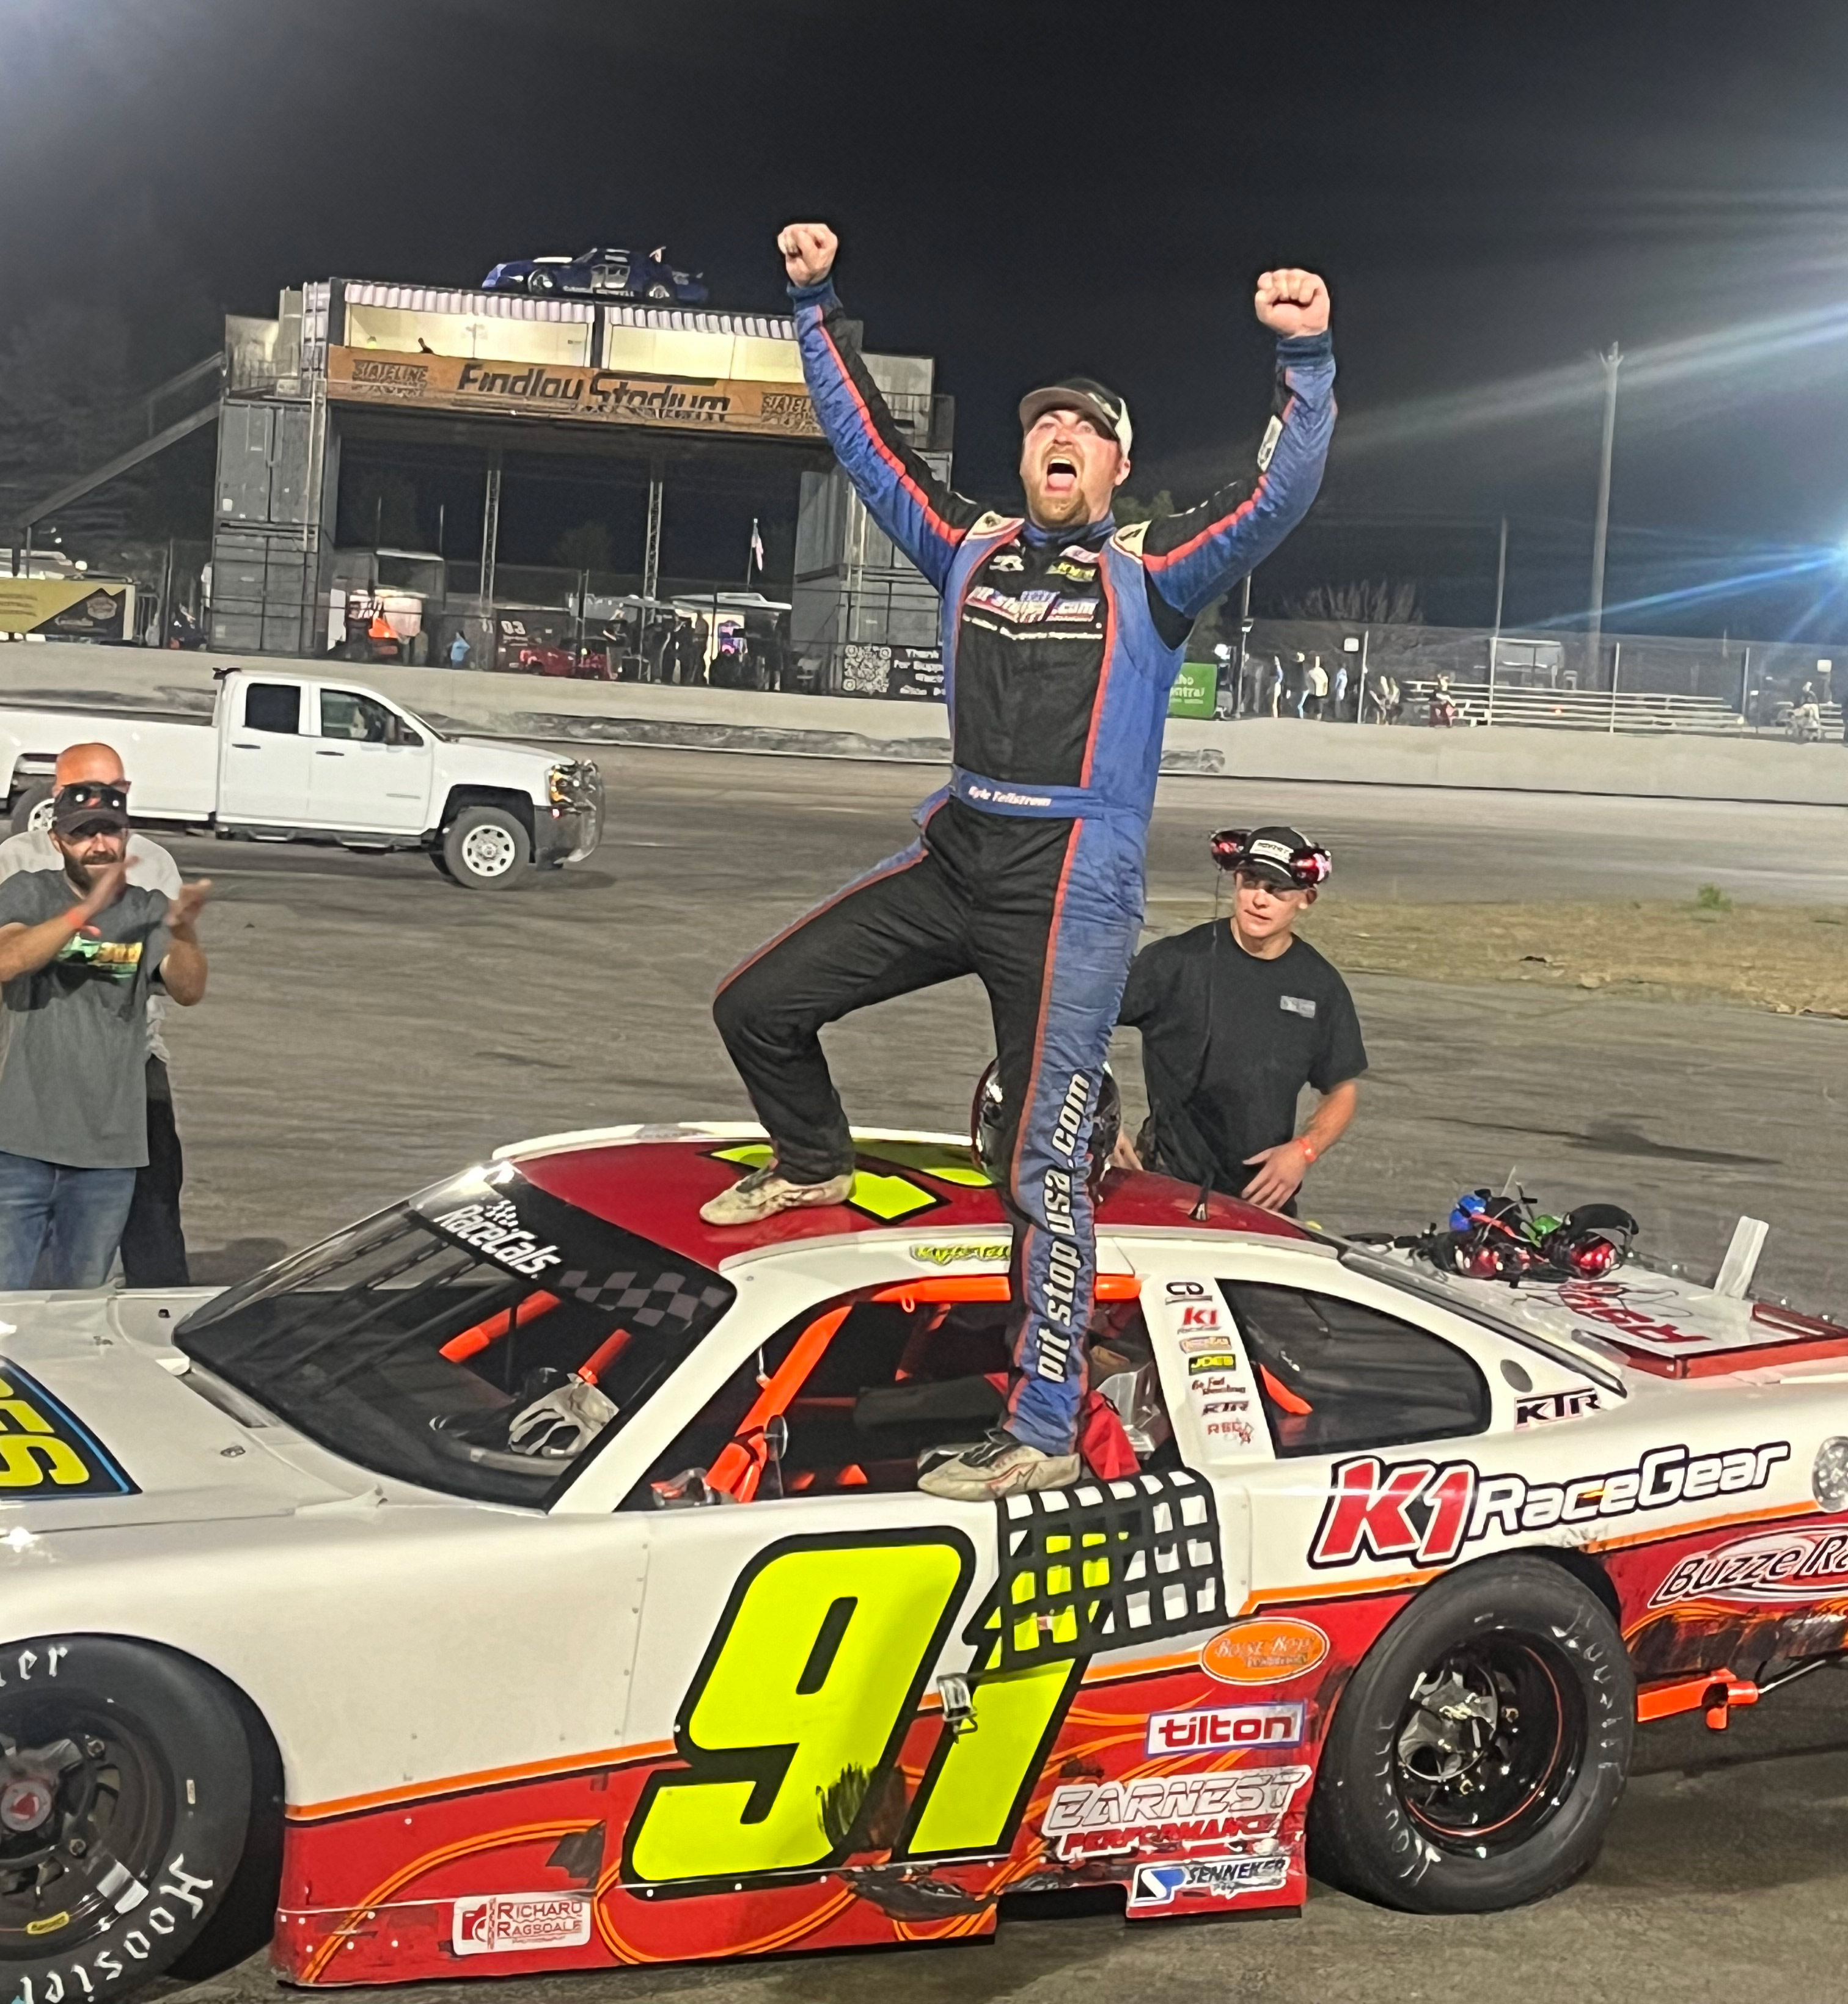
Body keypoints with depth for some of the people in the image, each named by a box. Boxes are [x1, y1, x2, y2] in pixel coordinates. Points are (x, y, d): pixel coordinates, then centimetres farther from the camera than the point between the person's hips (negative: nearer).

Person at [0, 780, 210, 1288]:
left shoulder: (149, 912, 2)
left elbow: (188, 991, -14)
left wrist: (183, 935, -36)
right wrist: (86, 911, -33)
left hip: (109, 1151, 2)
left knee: (79, 1298, 13)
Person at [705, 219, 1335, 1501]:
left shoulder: (1152, 575, 0)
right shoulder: (972, 548, 13)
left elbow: (1278, 497, -14)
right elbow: (867, 439, 18)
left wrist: (1309, 361, -28)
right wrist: (819, 307, 14)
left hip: (1073, 888, -6)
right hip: (953, 863, 6)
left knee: (1044, 1169, -8)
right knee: (758, 1007, 9)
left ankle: (1046, 1435, -3)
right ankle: (817, 1167, 40)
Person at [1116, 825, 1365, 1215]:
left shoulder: (1320, 986, 7)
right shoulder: (1176, 961, -5)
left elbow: (1342, 1090, 16)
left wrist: (1304, 1151, -3)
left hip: (1266, 1193, 4)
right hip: (1167, 1183, -4)